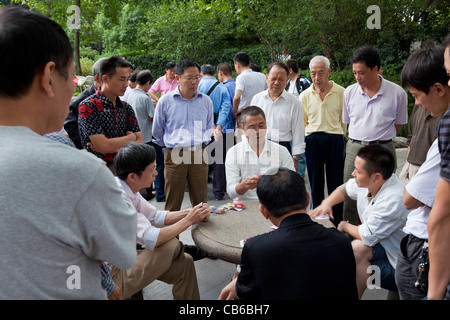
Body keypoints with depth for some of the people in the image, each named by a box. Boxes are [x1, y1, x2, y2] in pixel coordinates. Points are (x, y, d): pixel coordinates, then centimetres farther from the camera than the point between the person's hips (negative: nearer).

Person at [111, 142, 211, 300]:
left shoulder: (128, 188, 0)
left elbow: (155, 216, 9)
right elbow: (152, 238, -31)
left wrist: (188, 213, -6)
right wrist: (188, 220, -20)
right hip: (113, 273, -9)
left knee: (185, 263, 4)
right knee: (171, 245, -20)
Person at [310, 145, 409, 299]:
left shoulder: (394, 200, -31)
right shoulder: (366, 183, -5)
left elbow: (367, 237, -27)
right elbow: (346, 188, 18)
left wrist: (346, 226, -7)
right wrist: (327, 203, 0)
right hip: (380, 248, 8)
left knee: (359, 248, -32)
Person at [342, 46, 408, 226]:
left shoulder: (397, 93, -5)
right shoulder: (349, 92, 3)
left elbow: (399, 124, 7)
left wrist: (380, 139, 3)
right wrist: (361, 140, 9)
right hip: (354, 149, 3)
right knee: (350, 196, 7)